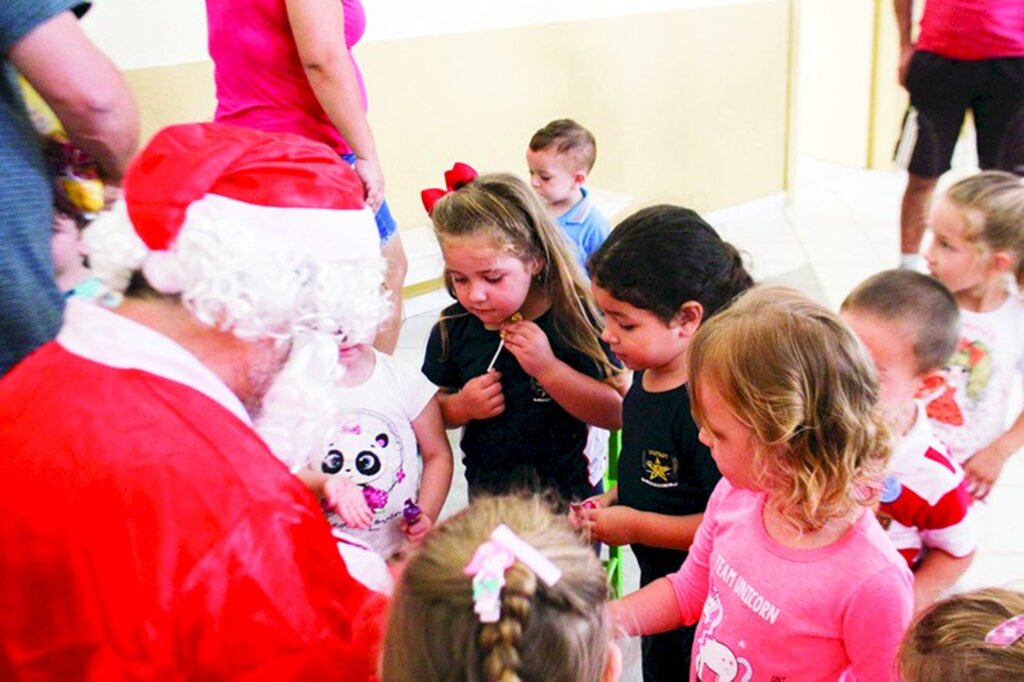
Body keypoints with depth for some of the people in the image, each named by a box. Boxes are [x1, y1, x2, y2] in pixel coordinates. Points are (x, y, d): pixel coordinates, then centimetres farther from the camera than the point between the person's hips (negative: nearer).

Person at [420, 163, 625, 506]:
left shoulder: (572, 318, -18)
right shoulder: (452, 328, -9)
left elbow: (618, 413, -19)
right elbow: (433, 410, 5)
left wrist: (548, 368, -28)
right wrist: (461, 407, -16)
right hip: (486, 494, 3)